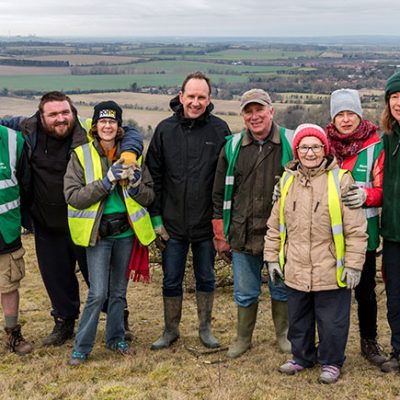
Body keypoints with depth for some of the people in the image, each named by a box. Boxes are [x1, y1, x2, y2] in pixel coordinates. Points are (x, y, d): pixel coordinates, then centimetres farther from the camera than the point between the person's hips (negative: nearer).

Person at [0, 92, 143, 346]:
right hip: (47, 226, 3)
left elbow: (131, 133, -11)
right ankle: (64, 322, 38)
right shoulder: (28, 131, -5)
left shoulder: (87, 133, -16)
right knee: (56, 277, 17)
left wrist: (129, 152, -31)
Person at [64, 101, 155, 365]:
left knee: (119, 291, 15)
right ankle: (81, 348, 8)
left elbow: (149, 197, 5)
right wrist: (106, 181, -21)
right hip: (98, 233, -3)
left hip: (125, 232, 3)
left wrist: (136, 183, -17)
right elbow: (73, 197, -13)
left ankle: (116, 338, 32)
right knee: (98, 293, -7)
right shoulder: (81, 155, -4)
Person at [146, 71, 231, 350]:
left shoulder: (219, 130, -4)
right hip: (173, 222, 1)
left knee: (206, 278, 14)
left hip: (206, 222, -1)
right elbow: (153, 176, 2)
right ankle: (171, 330, 28)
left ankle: (205, 328, 30)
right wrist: (156, 217, -1)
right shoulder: (165, 129, -1)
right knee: (171, 281, 11)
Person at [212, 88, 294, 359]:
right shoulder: (232, 147, 3)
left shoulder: (291, 143, -4)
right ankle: (243, 338, 32)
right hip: (243, 235, 2)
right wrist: (221, 236, 6)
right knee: (245, 293, 12)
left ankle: (283, 334, 36)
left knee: (282, 289, 14)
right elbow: (219, 194, 8)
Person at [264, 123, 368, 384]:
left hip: (331, 272, -4)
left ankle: (331, 362, 30)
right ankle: (302, 356, 39)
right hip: (296, 271, 5)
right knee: (298, 319, 19)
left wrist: (353, 265, -11)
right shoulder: (288, 180, 4)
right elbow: (275, 224, 12)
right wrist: (272, 257, 10)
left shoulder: (340, 179, -10)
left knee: (331, 321, 9)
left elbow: (356, 229, -10)